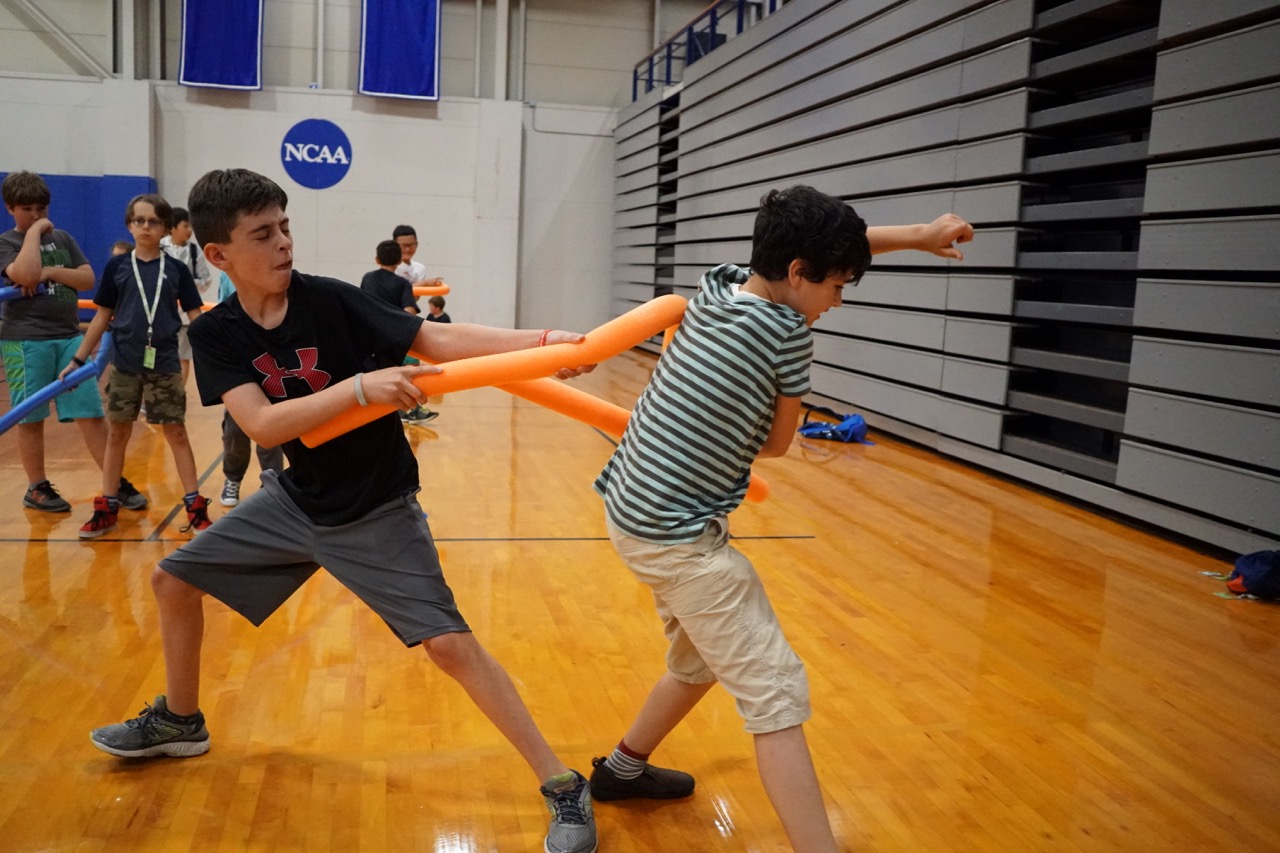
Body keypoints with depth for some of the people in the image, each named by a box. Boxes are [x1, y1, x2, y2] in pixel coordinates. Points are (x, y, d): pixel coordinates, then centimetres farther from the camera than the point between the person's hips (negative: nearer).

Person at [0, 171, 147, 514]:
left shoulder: (62, 238, 14)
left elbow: (88, 279, 7)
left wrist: (52, 272, -9)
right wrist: (34, 233, -11)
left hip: (69, 337, 4)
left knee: (90, 414, 2)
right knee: (31, 418, 4)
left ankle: (117, 483, 5)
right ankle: (37, 489, 16)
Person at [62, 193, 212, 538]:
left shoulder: (177, 270, 1)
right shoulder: (116, 267, 3)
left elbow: (195, 318, 1)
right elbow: (102, 317, 9)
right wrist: (78, 359, 8)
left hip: (164, 365, -1)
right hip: (124, 364, 1)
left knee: (177, 434, 4)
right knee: (117, 434, 9)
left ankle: (195, 507, 9)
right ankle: (107, 509, 18)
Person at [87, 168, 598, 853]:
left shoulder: (331, 301, -17)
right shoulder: (214, 334, -9)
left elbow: (438, 340, -24)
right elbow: (262, 425, -24)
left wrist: (539, 341, -38)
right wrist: (361, 386, -37)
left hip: (377, 512, -5)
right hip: (296, 499, 5)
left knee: (449, 643, -15)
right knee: (173, 580, 15)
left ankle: (565, 789, -5)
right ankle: (179, 722, 41)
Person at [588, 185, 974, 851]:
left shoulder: (715, 286, 5)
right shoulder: (787, 331, -16)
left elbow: (823, 241, 18)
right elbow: (777, 444, -2)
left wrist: (918, 235, 18)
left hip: (633, 509, 9)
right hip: (678, 536, -9)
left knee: (701, 663, 27)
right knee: (776, 695, -8)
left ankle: (622, 768, 46)